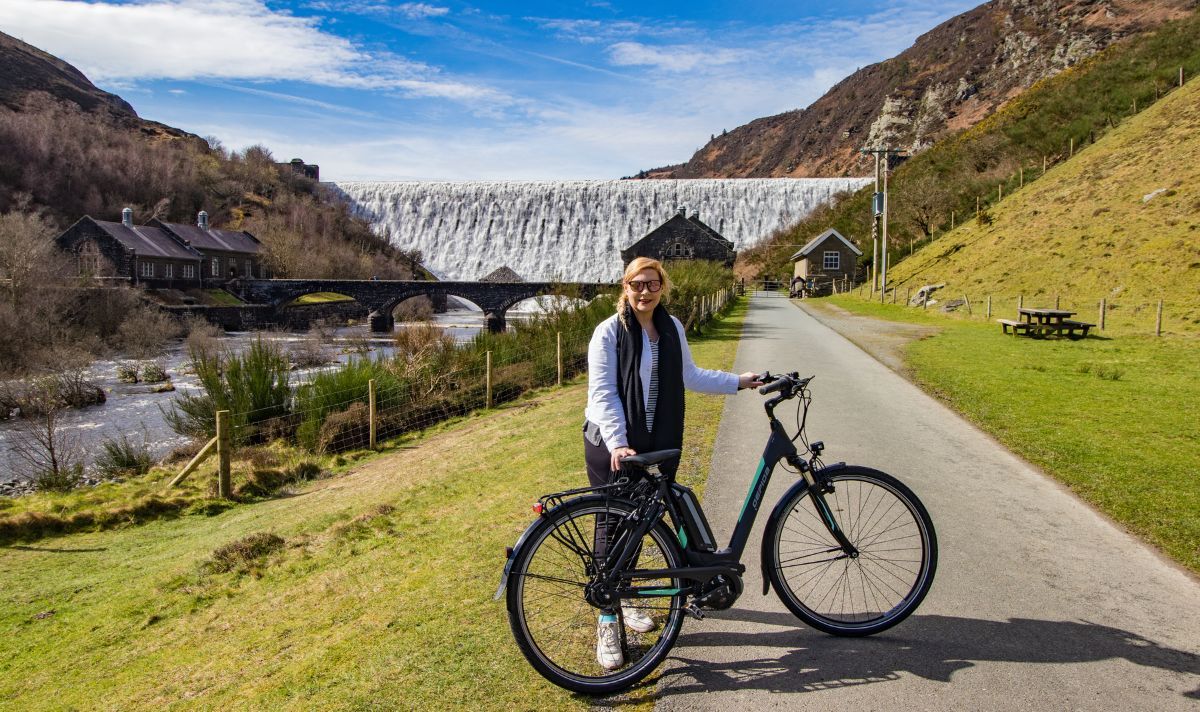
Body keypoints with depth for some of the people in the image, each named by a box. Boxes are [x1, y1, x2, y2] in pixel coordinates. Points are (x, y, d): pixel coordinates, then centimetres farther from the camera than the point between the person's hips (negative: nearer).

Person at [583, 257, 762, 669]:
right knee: (612, 529, -2)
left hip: (656, 445, 5)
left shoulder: (671, 328, 7)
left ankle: (622, 599, 35)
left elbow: (690, 376, 16)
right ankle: (607, 623, 9)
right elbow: (602, 393, -15)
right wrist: (618, 443, -25)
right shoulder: (609, 332, -10)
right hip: (612, 446, -5)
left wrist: (738, 382, 13)